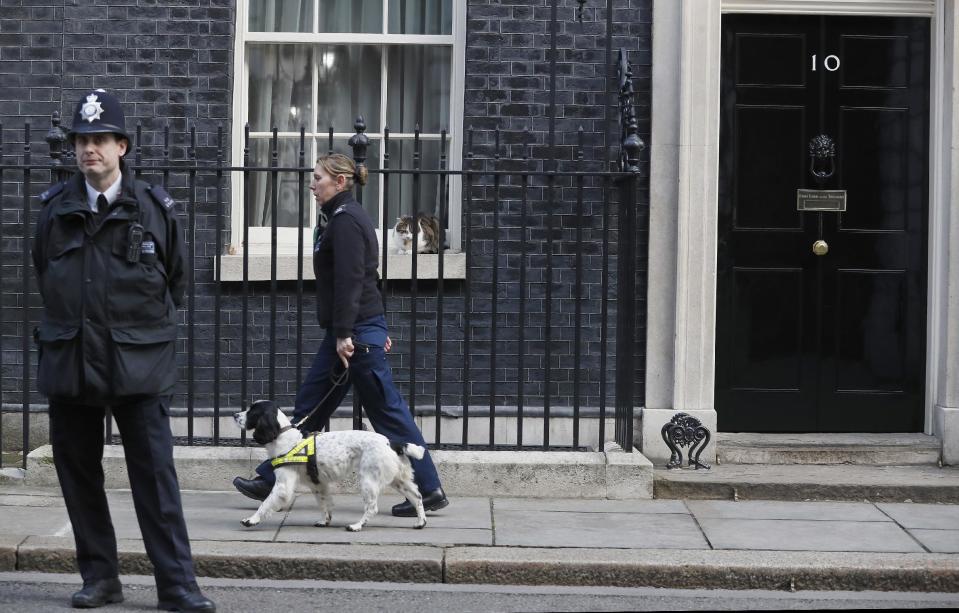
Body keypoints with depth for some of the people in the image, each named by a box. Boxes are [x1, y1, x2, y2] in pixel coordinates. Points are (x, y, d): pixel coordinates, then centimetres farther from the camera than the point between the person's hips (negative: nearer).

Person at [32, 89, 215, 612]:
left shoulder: (154, 208, -1)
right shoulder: (56, 208, 4)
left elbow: (174, 280, 12)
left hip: (139, 366, -3)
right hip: (69, 364, 3)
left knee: (156, 476, -4)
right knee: (78, 475, 8)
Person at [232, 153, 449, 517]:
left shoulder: (345, 220, -14)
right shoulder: (343, 218, 18)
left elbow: (349, 281, -21)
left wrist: (344, 334, -23)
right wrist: (376, 330, 22)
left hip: (356, 331, -11)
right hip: (358, 329, 11)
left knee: (387, 412, -4)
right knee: (309, 406, 12)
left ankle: (428, 490, 2)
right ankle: (271, 481, 18)